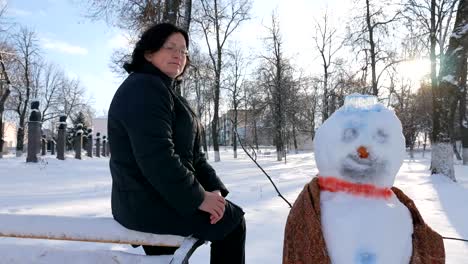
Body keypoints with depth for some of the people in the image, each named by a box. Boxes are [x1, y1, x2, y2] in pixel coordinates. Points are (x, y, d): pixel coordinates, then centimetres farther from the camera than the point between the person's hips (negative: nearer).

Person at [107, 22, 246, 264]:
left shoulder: (165, 91, 17)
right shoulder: (144, 89, -17)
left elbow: (192, 155, 11)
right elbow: (157, 158, -28)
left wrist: (213, 188, -1)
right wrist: (198, 197, -19)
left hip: (156, 198, 10)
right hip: (152, 203, -10)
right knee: (232, 220, 0)